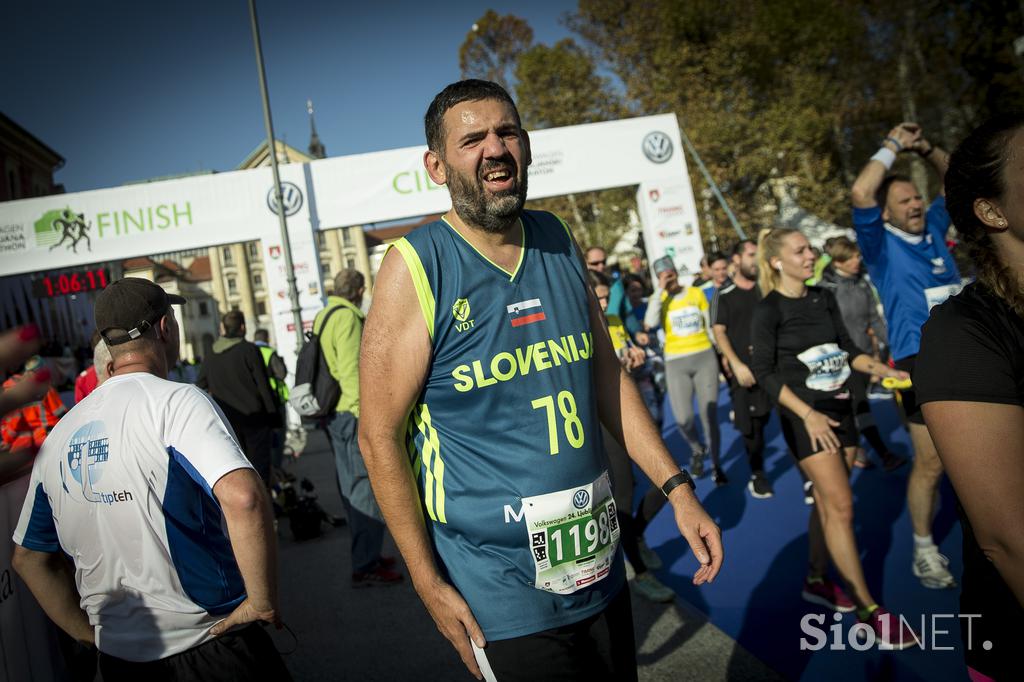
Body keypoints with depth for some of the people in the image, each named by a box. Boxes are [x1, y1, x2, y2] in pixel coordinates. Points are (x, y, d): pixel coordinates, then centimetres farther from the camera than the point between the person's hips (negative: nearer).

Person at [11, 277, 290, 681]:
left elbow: (29, 558, 14)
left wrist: (89, 632, 16)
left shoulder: (59, 435, 5)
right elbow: (243, 497, -31)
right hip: (209, 647, -6)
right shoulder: (177, 402, -15)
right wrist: (262, 601, -20)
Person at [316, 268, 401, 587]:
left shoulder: (322, 317, 15)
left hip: (336, 415, 10)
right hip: (352, 414, -10)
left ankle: (364, 556, 26)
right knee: (369, 487, -6)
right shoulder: (347, 316, -13)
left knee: (353, 487, 16)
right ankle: (366, 567, -3)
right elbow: (351, 371, -21)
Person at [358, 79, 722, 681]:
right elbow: (380, 434, -11)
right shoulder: (415, 268, -14)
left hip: (599, 566, 6)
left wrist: (677, 489, 3)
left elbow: (607, 376, 9)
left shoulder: (559, 242, 2)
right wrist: (429, 583, -11)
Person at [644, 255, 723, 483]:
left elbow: (710, 325, 12)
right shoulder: (658, 299, -1)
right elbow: (650, 323, -22)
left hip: (705, 357, 1)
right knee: (683, 418, -6)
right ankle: (697, 449, 26)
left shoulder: (696, 293, 4)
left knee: (709, 415, 1)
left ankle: (716, 465, 18)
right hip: (676, 362, -1)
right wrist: (660, 290, -19)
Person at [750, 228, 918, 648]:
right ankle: (868, 609, 0)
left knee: (828, 503, 12)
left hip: (840, 408, 6)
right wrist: (807, 414, -19)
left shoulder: (824, 298, 7)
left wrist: (882, 370, -3)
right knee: (841, 507, -8)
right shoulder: (768, 310, -11)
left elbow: (846, 349, 13)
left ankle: (816, 581, 28)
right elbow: (765, 372, -13)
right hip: (806, 416, -6)